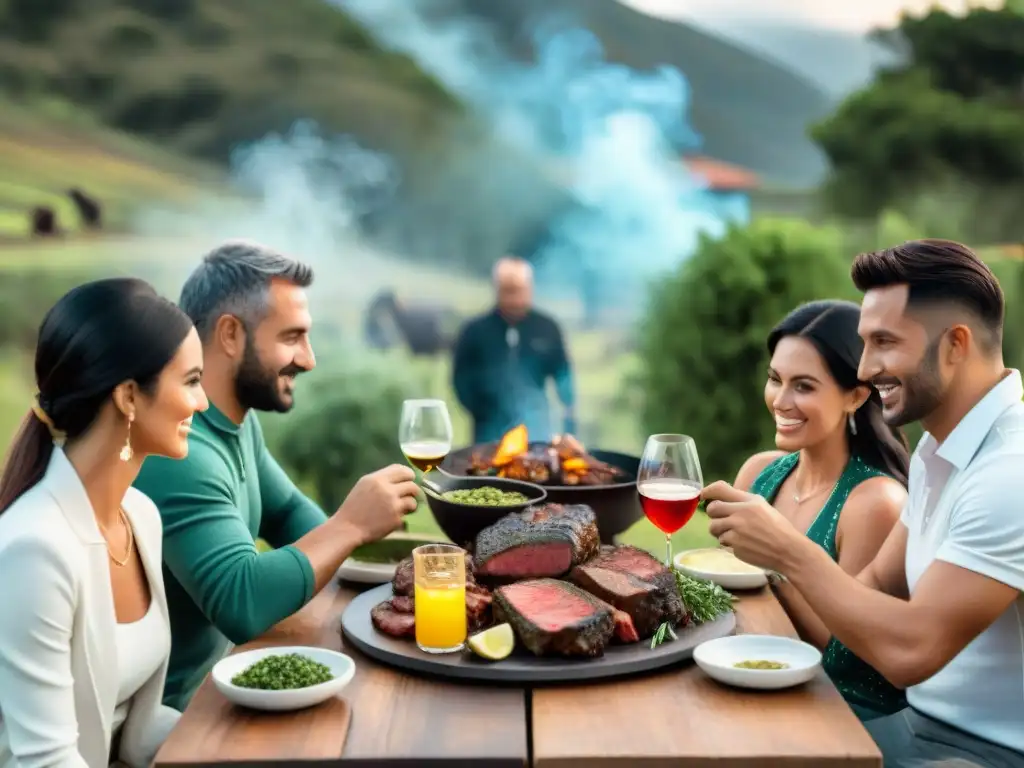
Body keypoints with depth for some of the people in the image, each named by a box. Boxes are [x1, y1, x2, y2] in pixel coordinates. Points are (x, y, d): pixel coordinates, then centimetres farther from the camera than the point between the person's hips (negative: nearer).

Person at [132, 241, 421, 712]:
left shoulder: (239, 420, 4)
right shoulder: (177, 448, -26)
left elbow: (287, 513, 15)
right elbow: (240, 605, -33)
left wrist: (336, 546, -5)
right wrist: (350, 526, -25)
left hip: (221, 670, 8)